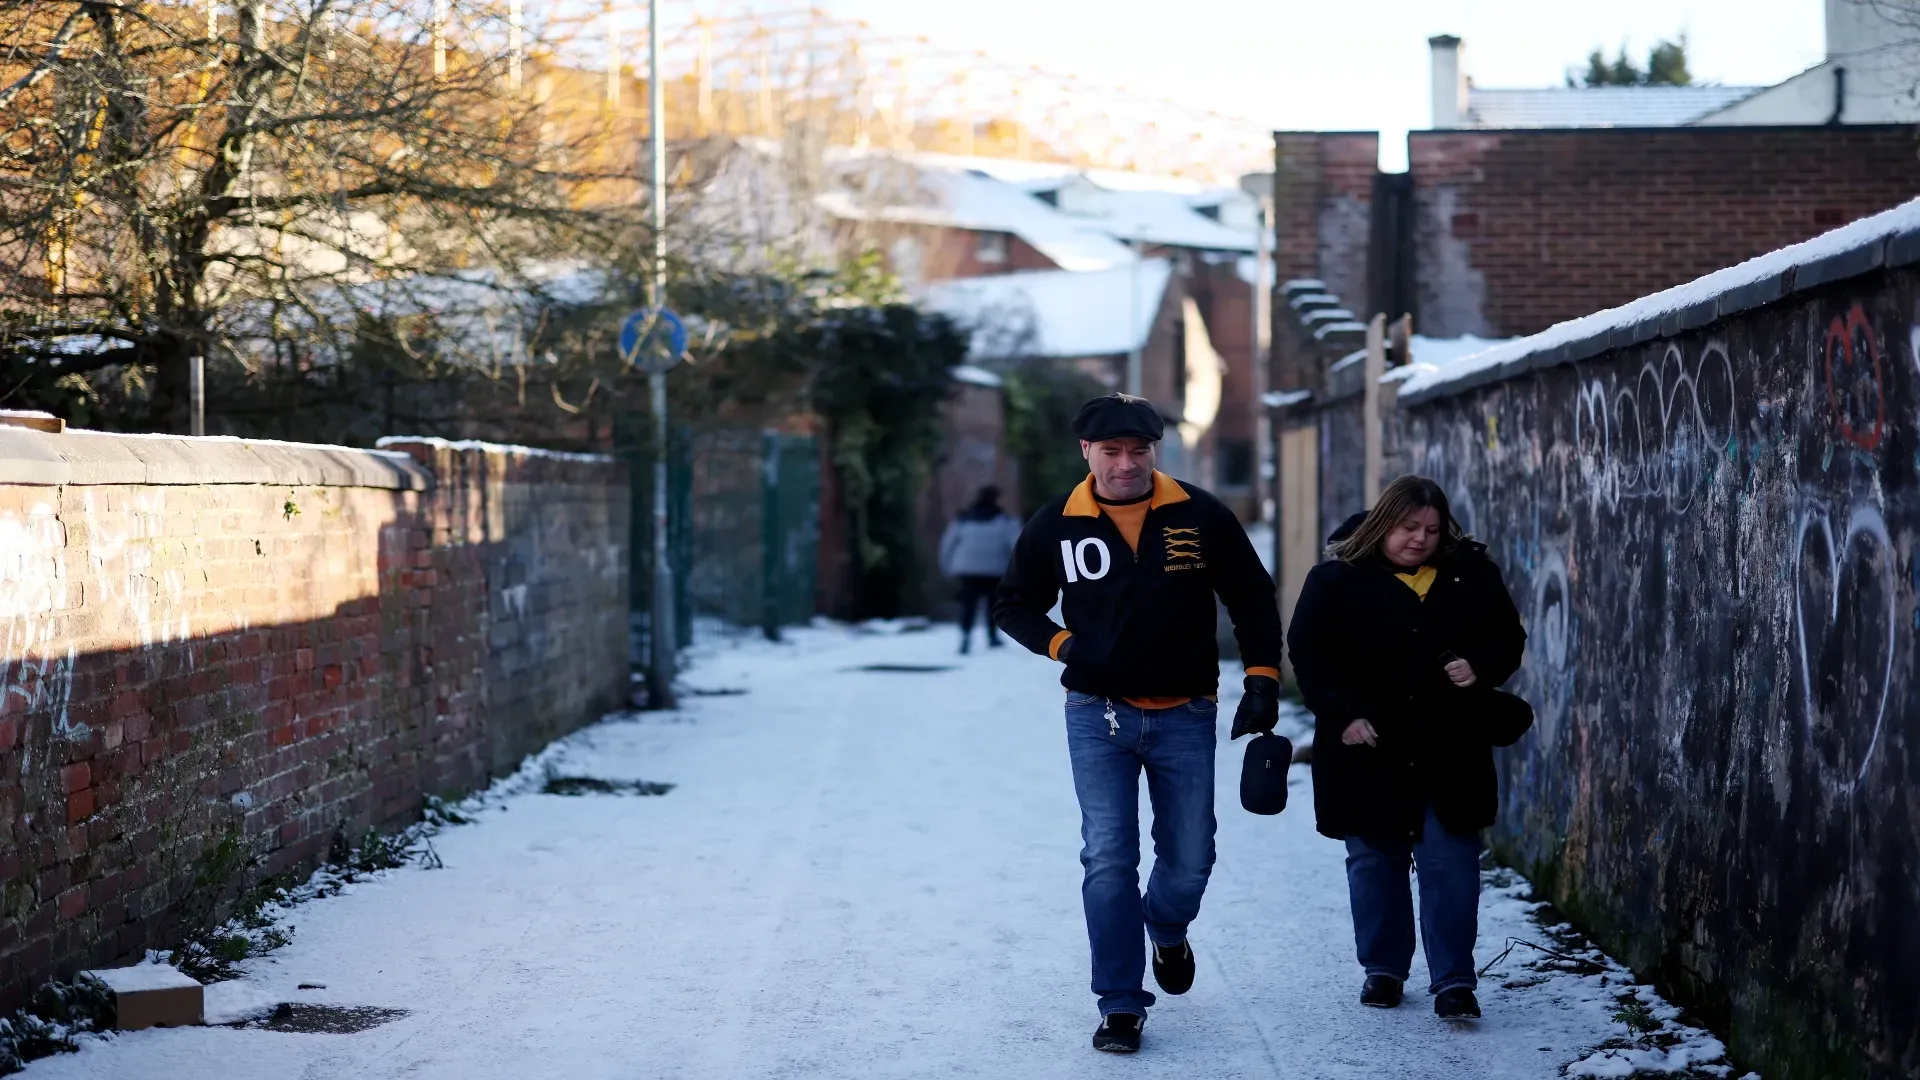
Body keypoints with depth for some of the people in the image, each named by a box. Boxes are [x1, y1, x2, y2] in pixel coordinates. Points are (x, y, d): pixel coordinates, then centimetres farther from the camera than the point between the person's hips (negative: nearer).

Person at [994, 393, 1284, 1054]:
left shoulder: (1201, 517, -2)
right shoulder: (1056, 526, -1)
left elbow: (1252, 599, 6)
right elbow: (1014, 605, 11)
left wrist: (1262, 679, -3)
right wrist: (1063, 645, -8)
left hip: (1185, 717, 1)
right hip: (1098, 715, -1)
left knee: (1189, 861, 6)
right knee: (1108, 861, -7)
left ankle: (1167, 933, 41)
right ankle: (1121, 1006, 0)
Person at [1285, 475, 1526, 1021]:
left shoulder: (1471, 576, 5)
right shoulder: (1337, 578, -3)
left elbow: (1508, 638, 13)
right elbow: (1308, 652, -6)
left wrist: (1481, 668, -9)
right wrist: (1344, 714, -15)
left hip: (1450, 751, 1)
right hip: (1369, 748, -1)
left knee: (1452, 864, -3)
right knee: (1375, 861, 10)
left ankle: (1453, 980, 1)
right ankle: (1382, 968, 24)